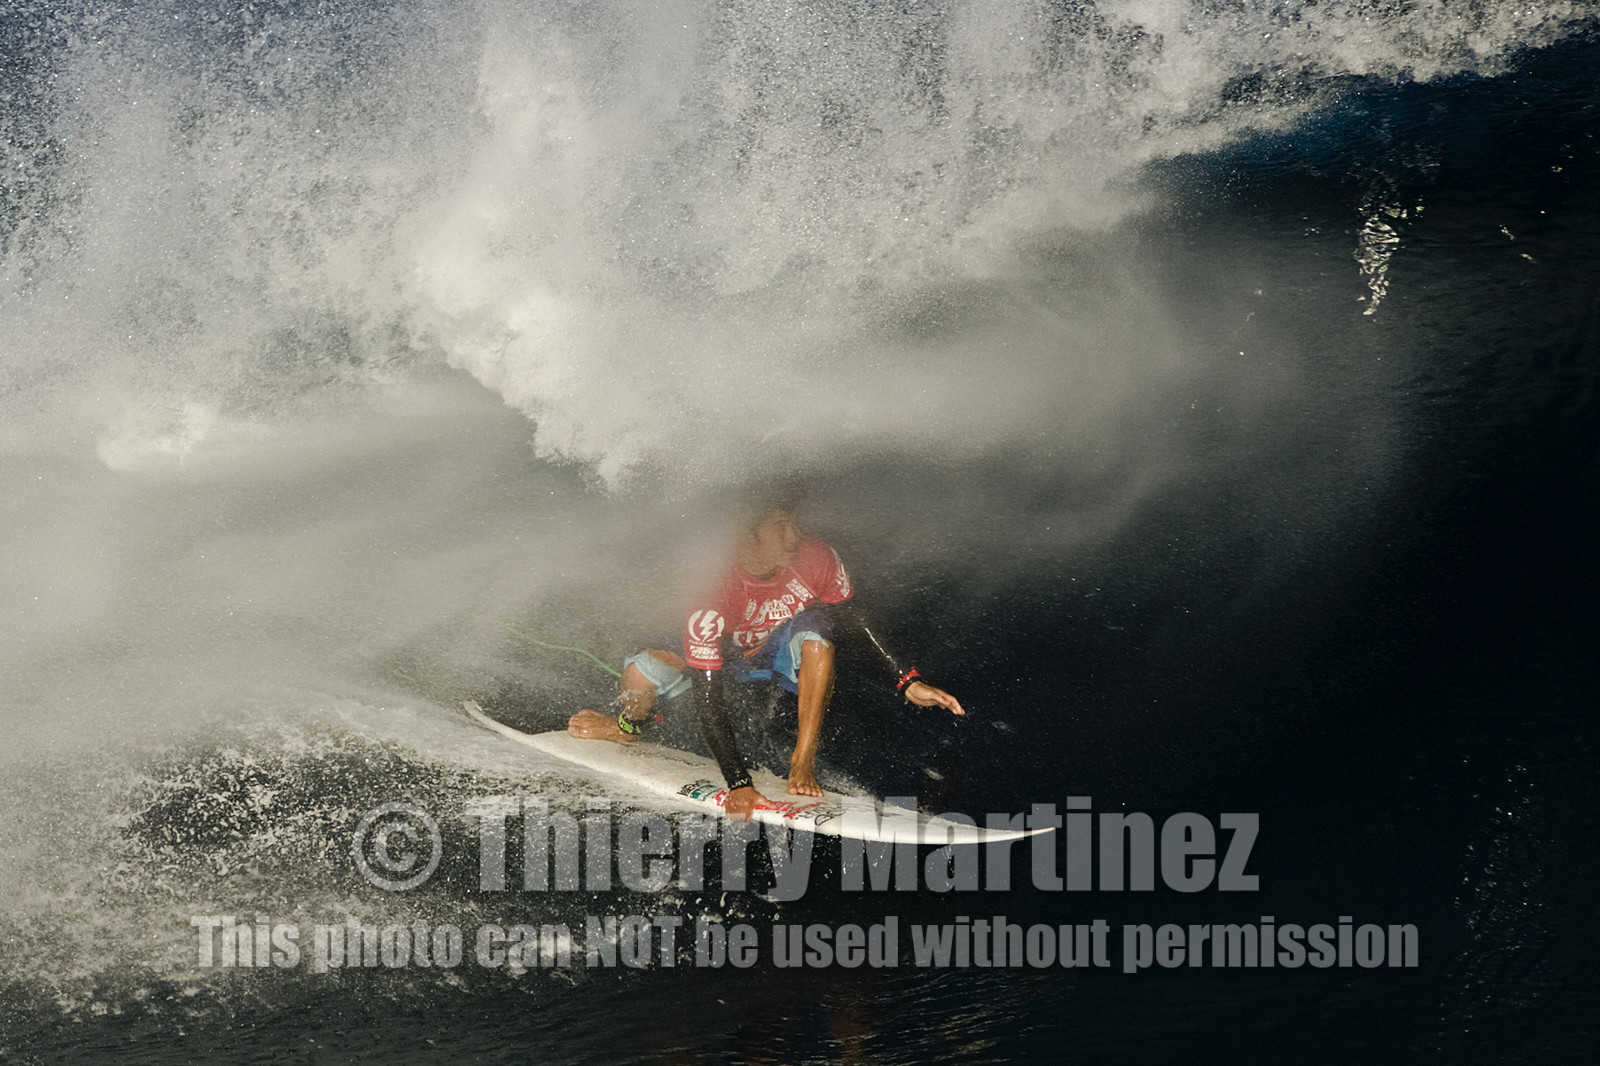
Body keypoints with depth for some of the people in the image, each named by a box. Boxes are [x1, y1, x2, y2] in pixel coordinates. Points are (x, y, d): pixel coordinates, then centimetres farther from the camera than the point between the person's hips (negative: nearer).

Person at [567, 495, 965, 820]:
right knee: (641, 673, -29)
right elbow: (708, 702, -38)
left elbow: (854, 622, -7)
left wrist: (906, 682, -11)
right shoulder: (711, 598, -39)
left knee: (815, 626, -33)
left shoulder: (816, 560, -28)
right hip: (721, 657, -2)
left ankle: (803, 761, -22)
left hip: (785, 654, 2)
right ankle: (628, 726, 11)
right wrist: (738, 784, -41)